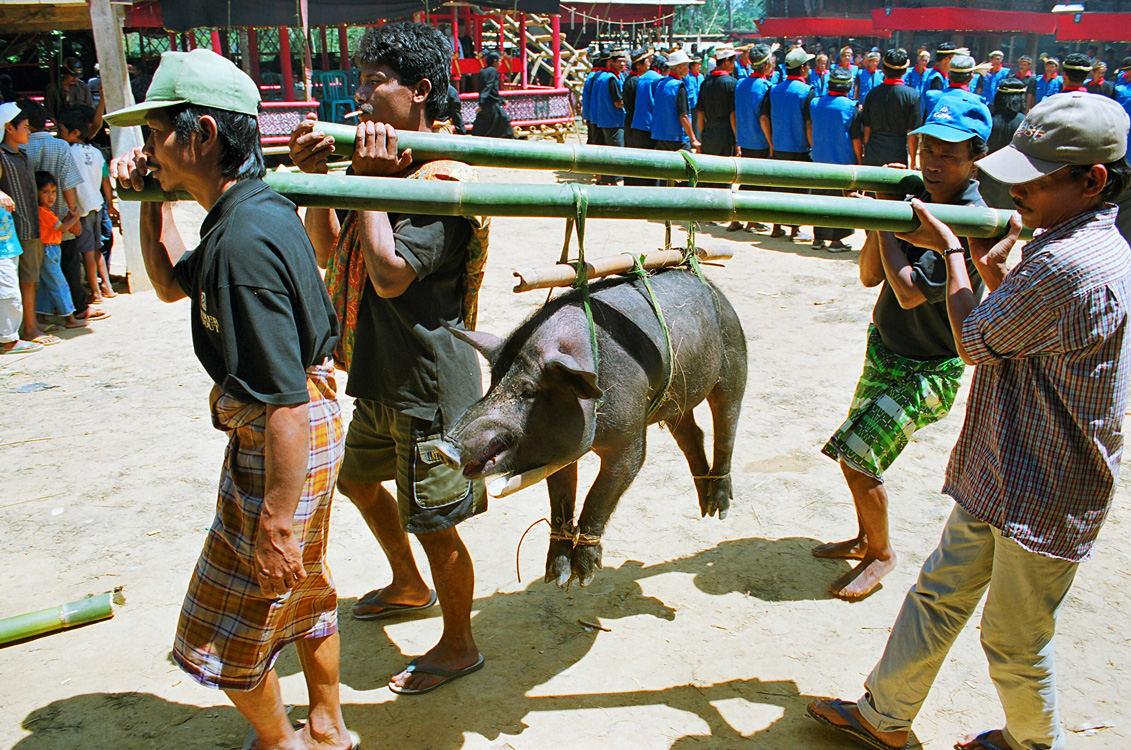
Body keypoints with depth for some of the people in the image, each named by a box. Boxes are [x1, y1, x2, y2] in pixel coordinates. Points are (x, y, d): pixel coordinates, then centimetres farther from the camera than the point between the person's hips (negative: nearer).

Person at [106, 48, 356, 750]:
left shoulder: (244, 242, -28)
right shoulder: (262, 206, 5)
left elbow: (285, 402, -30)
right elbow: (172, 283, 23)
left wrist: (276, 522, -25)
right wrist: (152, 200, 10)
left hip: (281, 444, -10)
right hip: (310, 427, 10)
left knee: (228, 630, 10)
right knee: (305, 587, 25)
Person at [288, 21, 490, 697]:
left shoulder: (442, 182, -20)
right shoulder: (388, 164, 7)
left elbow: (390, 274, -29)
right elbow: (329, 250, 8)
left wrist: (369, 181, -22)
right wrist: (315, 176, -5)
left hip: (429, 386, -10)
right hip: (381, 376, 10)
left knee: (434, 525, 4)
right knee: (358, 478, 28)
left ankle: (459, 645, 27)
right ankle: (410, 585, 51)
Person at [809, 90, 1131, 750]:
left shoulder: (1070, 263, -28)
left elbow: (975, 341, -15)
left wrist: (953, 250, -4)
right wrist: (996, 267, 7)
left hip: (1041, 503, -10)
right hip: (999, 477, 10)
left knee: (1016, 642, 11)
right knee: (940, 595, 18)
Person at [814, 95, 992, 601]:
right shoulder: (918, 201, -1)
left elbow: (910, 292, -29)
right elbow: (870, 276, -1)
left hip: (925, 371, -7)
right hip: (885, 352, 7)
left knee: (857, 456, -9)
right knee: (855, 452, 15)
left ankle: (881, 554, 14)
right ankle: (865, 538, 37)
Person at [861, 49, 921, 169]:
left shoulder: (872, 93, 2)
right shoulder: (912, 95, -6)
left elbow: (866, 130, 7)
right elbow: (912, 133, -6)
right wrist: (913, 161, 4)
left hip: (872, 157, 2)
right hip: (898, 156, -2)